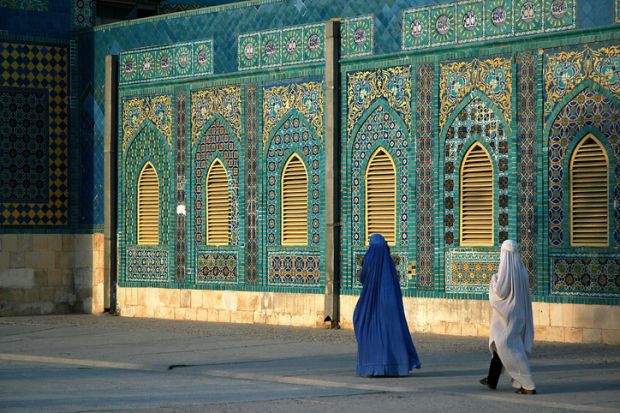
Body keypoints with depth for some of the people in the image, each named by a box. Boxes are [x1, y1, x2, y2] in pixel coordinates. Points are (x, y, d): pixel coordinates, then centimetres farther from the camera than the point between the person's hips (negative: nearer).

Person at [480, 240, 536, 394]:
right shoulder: (521, 268, 7)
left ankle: (528, 385, -15)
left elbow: (499, 290, -17)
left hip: (506, 314, -8)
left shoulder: (505, 268, -15)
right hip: (518, 312, 8)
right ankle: (492, 380, 27)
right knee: (498, 343, 19)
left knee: (510, 348, -8)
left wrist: (494, 280, 2)